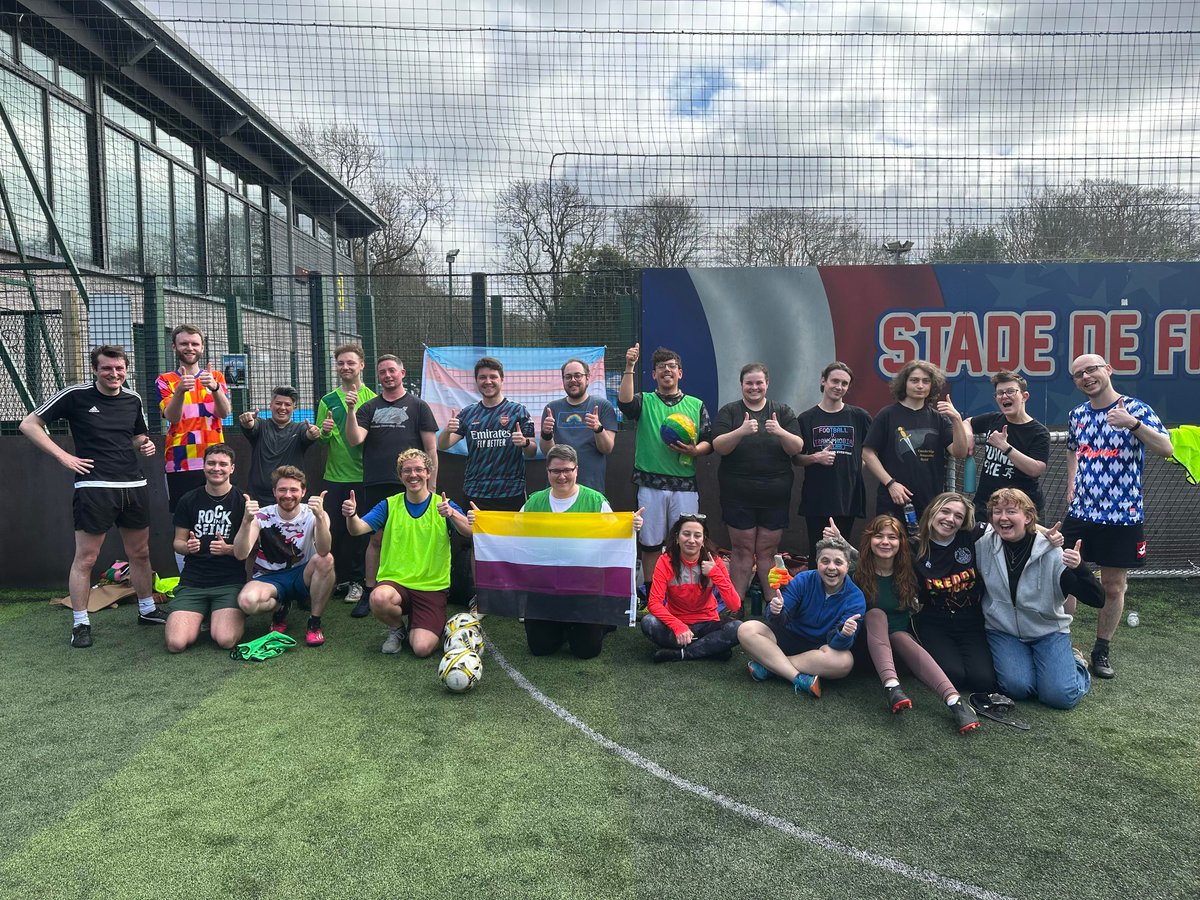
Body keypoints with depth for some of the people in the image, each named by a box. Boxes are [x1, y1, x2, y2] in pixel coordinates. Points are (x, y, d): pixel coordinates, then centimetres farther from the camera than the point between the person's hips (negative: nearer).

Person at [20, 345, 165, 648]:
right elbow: (29, 424, -1)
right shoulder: (75, 395, -4)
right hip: (94, 486, -5)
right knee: (86, 557, -1)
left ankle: (147, 610, 27)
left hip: (134, 486, 5)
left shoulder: (133, 399, 10)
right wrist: (64, 457, -9)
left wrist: (145, 444, 2)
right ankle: (80, 624, 11)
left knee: (140, 552, 13)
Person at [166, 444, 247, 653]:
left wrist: (228, 549, -18)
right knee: (176, 643, -18)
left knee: (226, 640, -25)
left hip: (230, 582, -2)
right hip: (192, 582, 2)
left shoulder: (243, 502, 0)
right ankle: (201, 616, 15)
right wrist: (187, 547, -10)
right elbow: (178, 542, 13)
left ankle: (222, 615, 11)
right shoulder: (188, 500, 7)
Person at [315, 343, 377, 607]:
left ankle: (357, 580, 16)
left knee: (361, 530, 4)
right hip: (335, 476, 2)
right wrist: (325, 432, -14)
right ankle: (339, 577, 22)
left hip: (364, 476, -2)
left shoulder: (372, 399, 0)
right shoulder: (328, 401, 7)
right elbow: (320, 440, 10)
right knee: (333, 529, 7)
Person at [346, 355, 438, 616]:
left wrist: (431, 487, -3)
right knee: (377, 538, 4)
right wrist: (350, 410, -16)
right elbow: (354, 440, -2)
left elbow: (431, 449, 2)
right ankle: (369, 593, 13)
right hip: (375, 486, 2)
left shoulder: (418, 406, 5)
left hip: (408, 486, -2)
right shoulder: (368, 408, 12)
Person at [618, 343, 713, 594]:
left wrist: (693, 450, -12)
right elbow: (624, 402, -16)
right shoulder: (645, 401, 7)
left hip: (685, 485, 1)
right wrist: (629, 367, -23)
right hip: (650, 484, -1)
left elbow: (709, 443, 10)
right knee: (650, 545, 6)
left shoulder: (696, 405, 12)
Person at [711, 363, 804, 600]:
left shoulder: (782, 411, 8)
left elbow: (797, 448, -1)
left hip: (775, 494, 1)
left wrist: (781, 432, -21)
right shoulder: (729, 411, 4)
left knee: (767, 551, 5)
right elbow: (719, 447, -8)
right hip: (738, 495, -1)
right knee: (742, 550, 2)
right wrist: (741, 431, -25)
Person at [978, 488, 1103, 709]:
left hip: (1048, 631, -1)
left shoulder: (1051, 553, -16)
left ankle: (1075, 662, 18)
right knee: (1017, 687, -22)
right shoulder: (983, 545, -12)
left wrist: (1079, 568, -36)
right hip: (1003, 631, 1)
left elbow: (1096, 600, -19)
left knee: (1061, 695, -16)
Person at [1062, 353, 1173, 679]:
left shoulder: (1136, 409, -6)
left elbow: (1166, 449, -17)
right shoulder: (1077, 414, 7)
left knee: (1113, 587, 7)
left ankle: (1102, 649, 22)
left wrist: (1133, 423, -31)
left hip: (1123, 515, -3)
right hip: (1080, 513, 3)